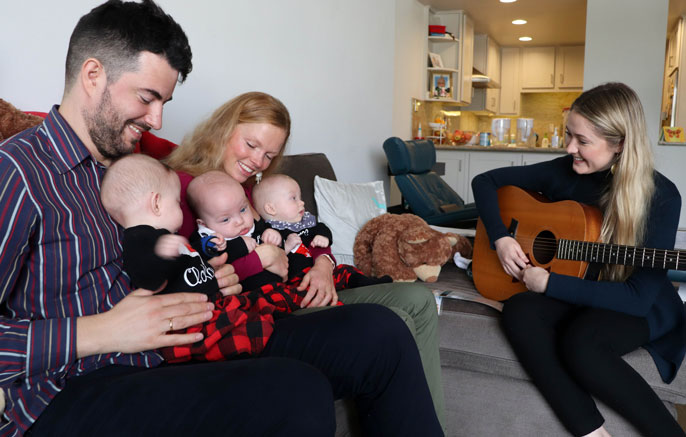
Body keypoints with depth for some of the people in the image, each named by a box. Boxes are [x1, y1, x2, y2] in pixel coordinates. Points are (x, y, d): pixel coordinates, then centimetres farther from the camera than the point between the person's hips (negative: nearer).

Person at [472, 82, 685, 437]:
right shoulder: (565, 172, -7)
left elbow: (638, 297, -23)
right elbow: (486, 181, 1)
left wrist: (548, 283, -26)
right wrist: (500, 238, -14)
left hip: (644, 310, -4)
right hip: (577, 294, 4)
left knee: (578, 341, -35)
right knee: (519, 311, -28)